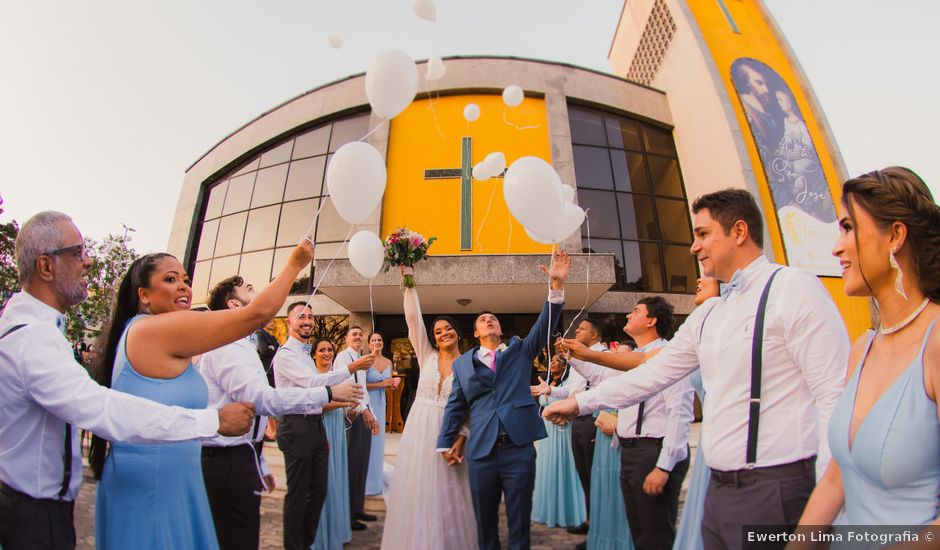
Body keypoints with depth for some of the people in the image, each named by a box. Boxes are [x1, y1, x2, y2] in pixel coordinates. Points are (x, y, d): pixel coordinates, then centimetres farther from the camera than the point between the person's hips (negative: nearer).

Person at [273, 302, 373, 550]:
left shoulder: (305, 354, 17)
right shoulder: (286, 354, -11)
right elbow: (313, 381, -24)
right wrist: (351, 368, -25)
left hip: (316, 426, 9)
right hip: (297, 428, -9)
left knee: (319, 490, 15)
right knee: (298, 493, 4)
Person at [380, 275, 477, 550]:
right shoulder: (427, 356, 4)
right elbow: (413, 318, -3)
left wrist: (460, 440, -13)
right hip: (419, 430, 2)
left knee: (447, 497, 7)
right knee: (416, 493, 7)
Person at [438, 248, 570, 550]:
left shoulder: (520, 350, 9)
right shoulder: (462, 363, 10)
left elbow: (545, 325, -4)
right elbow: (455, 406, 12)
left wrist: (557, 286, -16)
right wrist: (446, 442, 7)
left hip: (519, 448, -1)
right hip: (481, 451, 1)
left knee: (519, 523, 10)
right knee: (485, 523, 15)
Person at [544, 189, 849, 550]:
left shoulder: (794, 288, -11)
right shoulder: (706, 316, 11)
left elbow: (835, 395, -15)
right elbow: (654, 373, 13)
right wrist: (580, 402, 14)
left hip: (775, 492, -7)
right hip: (720, 489, 7)